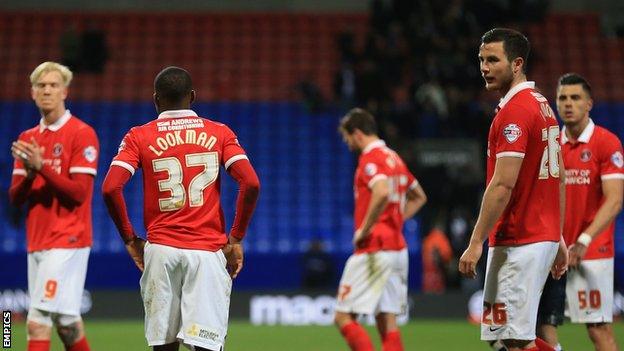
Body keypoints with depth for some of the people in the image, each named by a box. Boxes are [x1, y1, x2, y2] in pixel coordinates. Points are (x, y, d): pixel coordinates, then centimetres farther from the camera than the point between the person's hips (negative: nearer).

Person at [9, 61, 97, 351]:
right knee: (66, 323, 10)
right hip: (36, 241, 7)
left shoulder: (82, 134, -6)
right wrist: (29, 174, -9)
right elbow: (15, 197, 11)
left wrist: (42, 167, -21)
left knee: (37, 324, -14)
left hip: (66, 241, -7)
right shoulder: (27, 139, 15)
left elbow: (79, 192, -13)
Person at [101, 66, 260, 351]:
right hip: (208, 251, -1)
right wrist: (236, 238, 3)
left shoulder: (139, 137, 5)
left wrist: (129, 238, 5)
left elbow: (110, 188, -6)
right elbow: (251, 184, -5)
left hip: (161, 250, 1)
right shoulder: (220, 133, 7)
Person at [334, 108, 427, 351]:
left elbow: (382, 193, -31)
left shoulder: (370, 159, -11)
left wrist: (364, 229, -20)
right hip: (397, 247, 9)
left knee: (343, 317, -7)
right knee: (386, 320, 9)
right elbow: (419, 198, 30)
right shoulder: (394, 158, 17)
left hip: (373, 248, -9)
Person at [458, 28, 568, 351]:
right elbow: (558, 178, 19)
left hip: (517, 243, -10)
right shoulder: (543, 105, 15)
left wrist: (476, 242, -19)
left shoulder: (513, 112, -15)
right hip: (544, 237, 10)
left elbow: (502, 185, -20)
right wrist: (558, 238, 23)